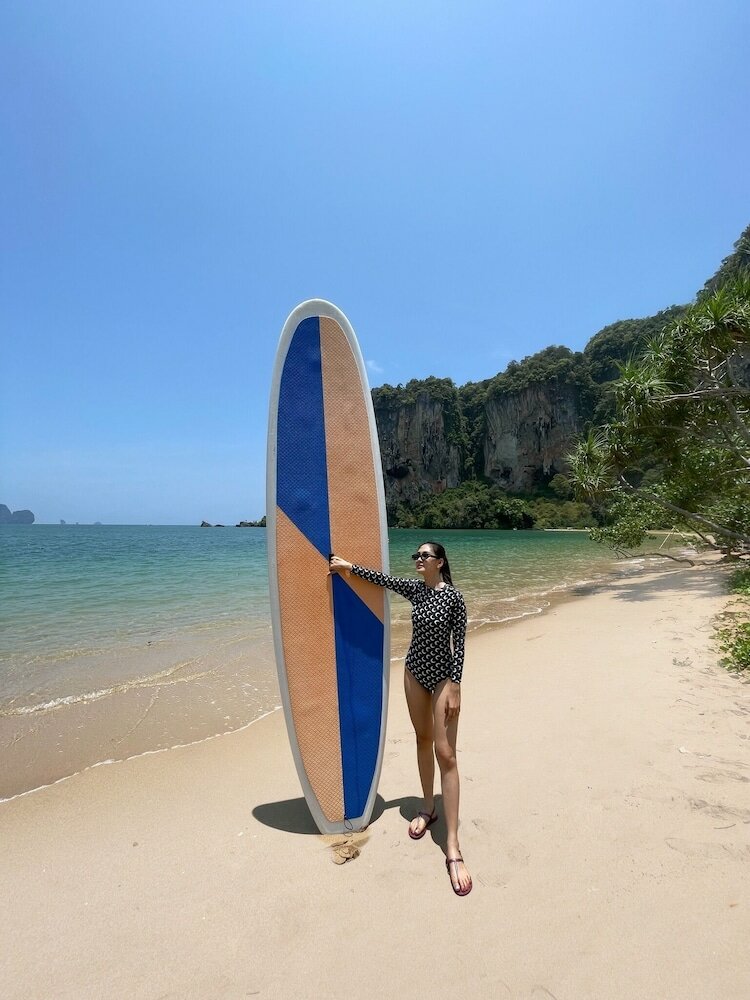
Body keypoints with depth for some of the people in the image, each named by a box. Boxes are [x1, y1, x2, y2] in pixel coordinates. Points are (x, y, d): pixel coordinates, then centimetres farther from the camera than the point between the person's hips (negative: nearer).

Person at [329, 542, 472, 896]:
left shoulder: (454, 596, -16)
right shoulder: (414, 589, -1)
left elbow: (459, 644, -15)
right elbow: (381, 578, 9)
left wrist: (454, 687, -16)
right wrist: (349, 566, 6)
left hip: (442, 677, -5)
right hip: (414, 672, 6)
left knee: (445, 754, -6)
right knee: (423, 740, 18)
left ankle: (453, 848, -1)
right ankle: (427, 808, 36)